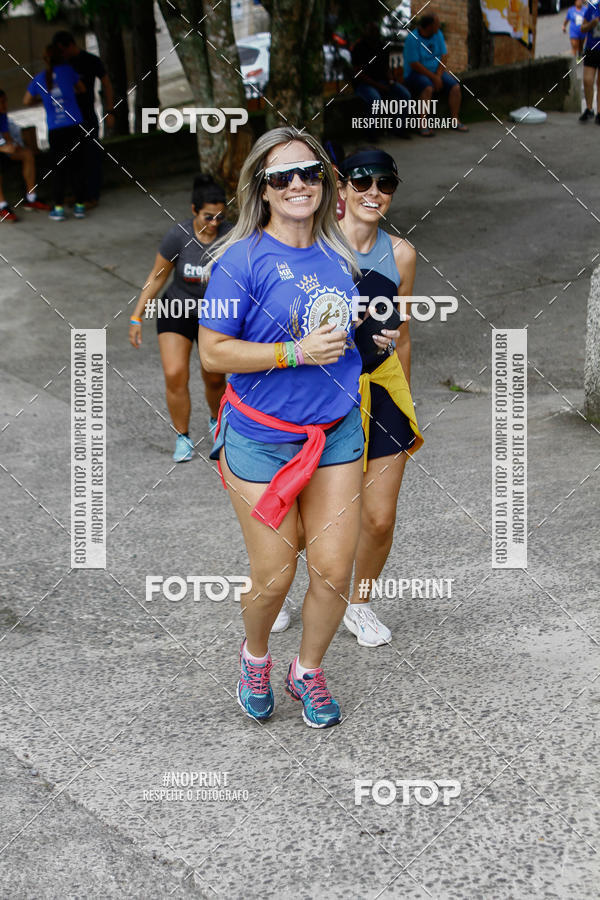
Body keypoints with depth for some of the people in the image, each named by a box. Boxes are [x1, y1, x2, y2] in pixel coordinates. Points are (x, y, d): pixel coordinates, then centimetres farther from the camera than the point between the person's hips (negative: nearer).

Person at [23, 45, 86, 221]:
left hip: (55, 130, 0)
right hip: (73, 126, 0)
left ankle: (59, 208, 4)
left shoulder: (38, 79, 4)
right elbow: (81, 89, 17)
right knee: (76, 167, 6)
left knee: (59, 168, 8)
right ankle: (79, 206, 8)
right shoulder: (67, 70, 1)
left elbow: (26, 101, 17)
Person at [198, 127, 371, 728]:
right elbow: (213, 353, -15)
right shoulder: (242, 258, -12)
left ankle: (308, 672, 30)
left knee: (334, 570, 4)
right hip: (261, 440, -5)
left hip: (336, 432, 5)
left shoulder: (336, 256, 6)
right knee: (274, 576, 3)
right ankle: (254, 656, 36)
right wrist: (297, 352, -20)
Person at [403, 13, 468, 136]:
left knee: (455, 87, -15)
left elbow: (444, 56, 3)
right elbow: (414, 64, -19)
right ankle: (423, 125, -34)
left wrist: (438, 75, -12)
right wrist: (433, 77, -20)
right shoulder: (412, 38, -16)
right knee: (428, 88, -36)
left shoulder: (437, 34, 3)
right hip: (416, 74, -6)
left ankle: (455, 121, -6)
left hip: (436, 71, 6)